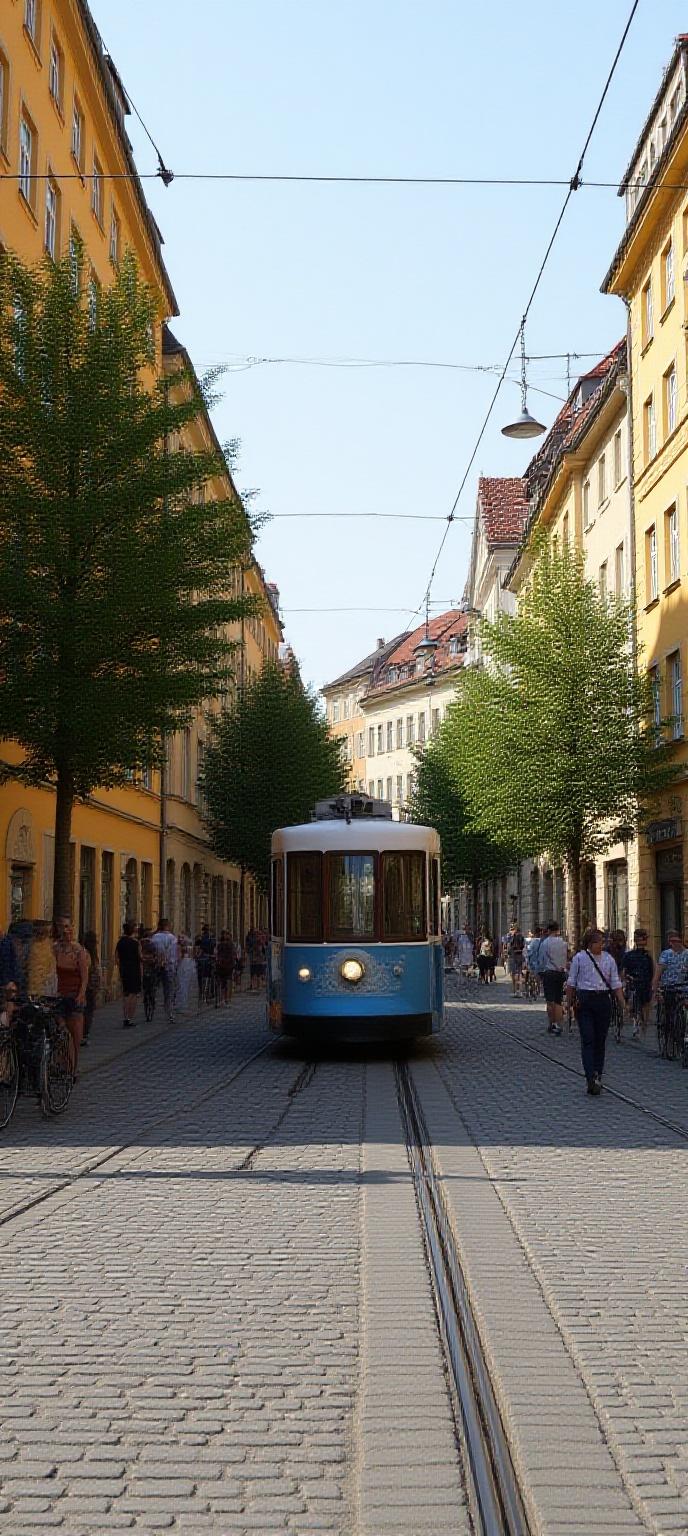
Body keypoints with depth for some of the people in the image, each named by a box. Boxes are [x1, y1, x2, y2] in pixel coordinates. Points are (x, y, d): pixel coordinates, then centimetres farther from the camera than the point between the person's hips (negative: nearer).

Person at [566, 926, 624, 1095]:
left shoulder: (609, 959, 7)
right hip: (584, 1001, -3)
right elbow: (571, 983, 5)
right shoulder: (579, 958, 0)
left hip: (603, 1000, 3)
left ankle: (597, 1077, 13)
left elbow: (616, 983, 6)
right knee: (588, 1040, -9)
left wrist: (623, 1003, -4)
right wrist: (570, 1002, 1)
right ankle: (592, 1078, -16)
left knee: (600, 1040, 5)